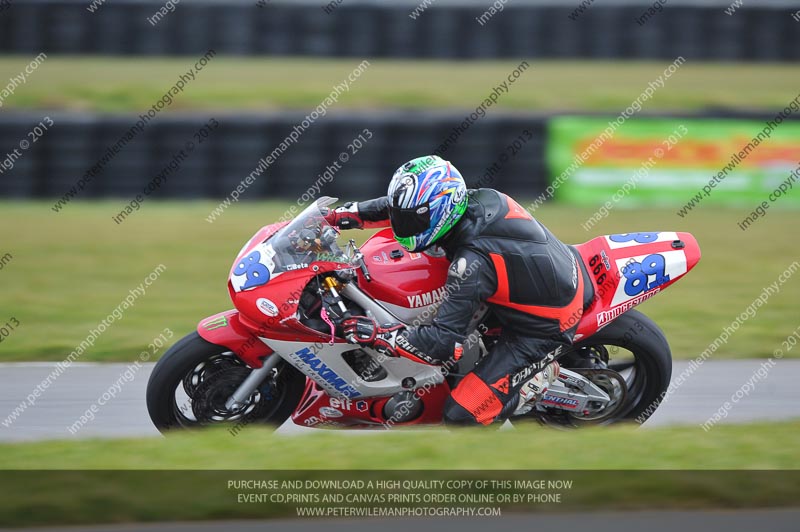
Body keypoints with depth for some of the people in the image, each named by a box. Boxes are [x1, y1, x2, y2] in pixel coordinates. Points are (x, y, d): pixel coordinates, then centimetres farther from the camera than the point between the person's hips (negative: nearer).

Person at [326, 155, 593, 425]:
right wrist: (351, 213, 3)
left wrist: (378, 335, -26)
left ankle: (541, 374, 2)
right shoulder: (479, 199, -11)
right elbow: (406, 206, 9)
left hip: (542, 330, -9)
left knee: (461, 414, -12)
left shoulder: (473, 262, -33)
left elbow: (444, 346, -32)